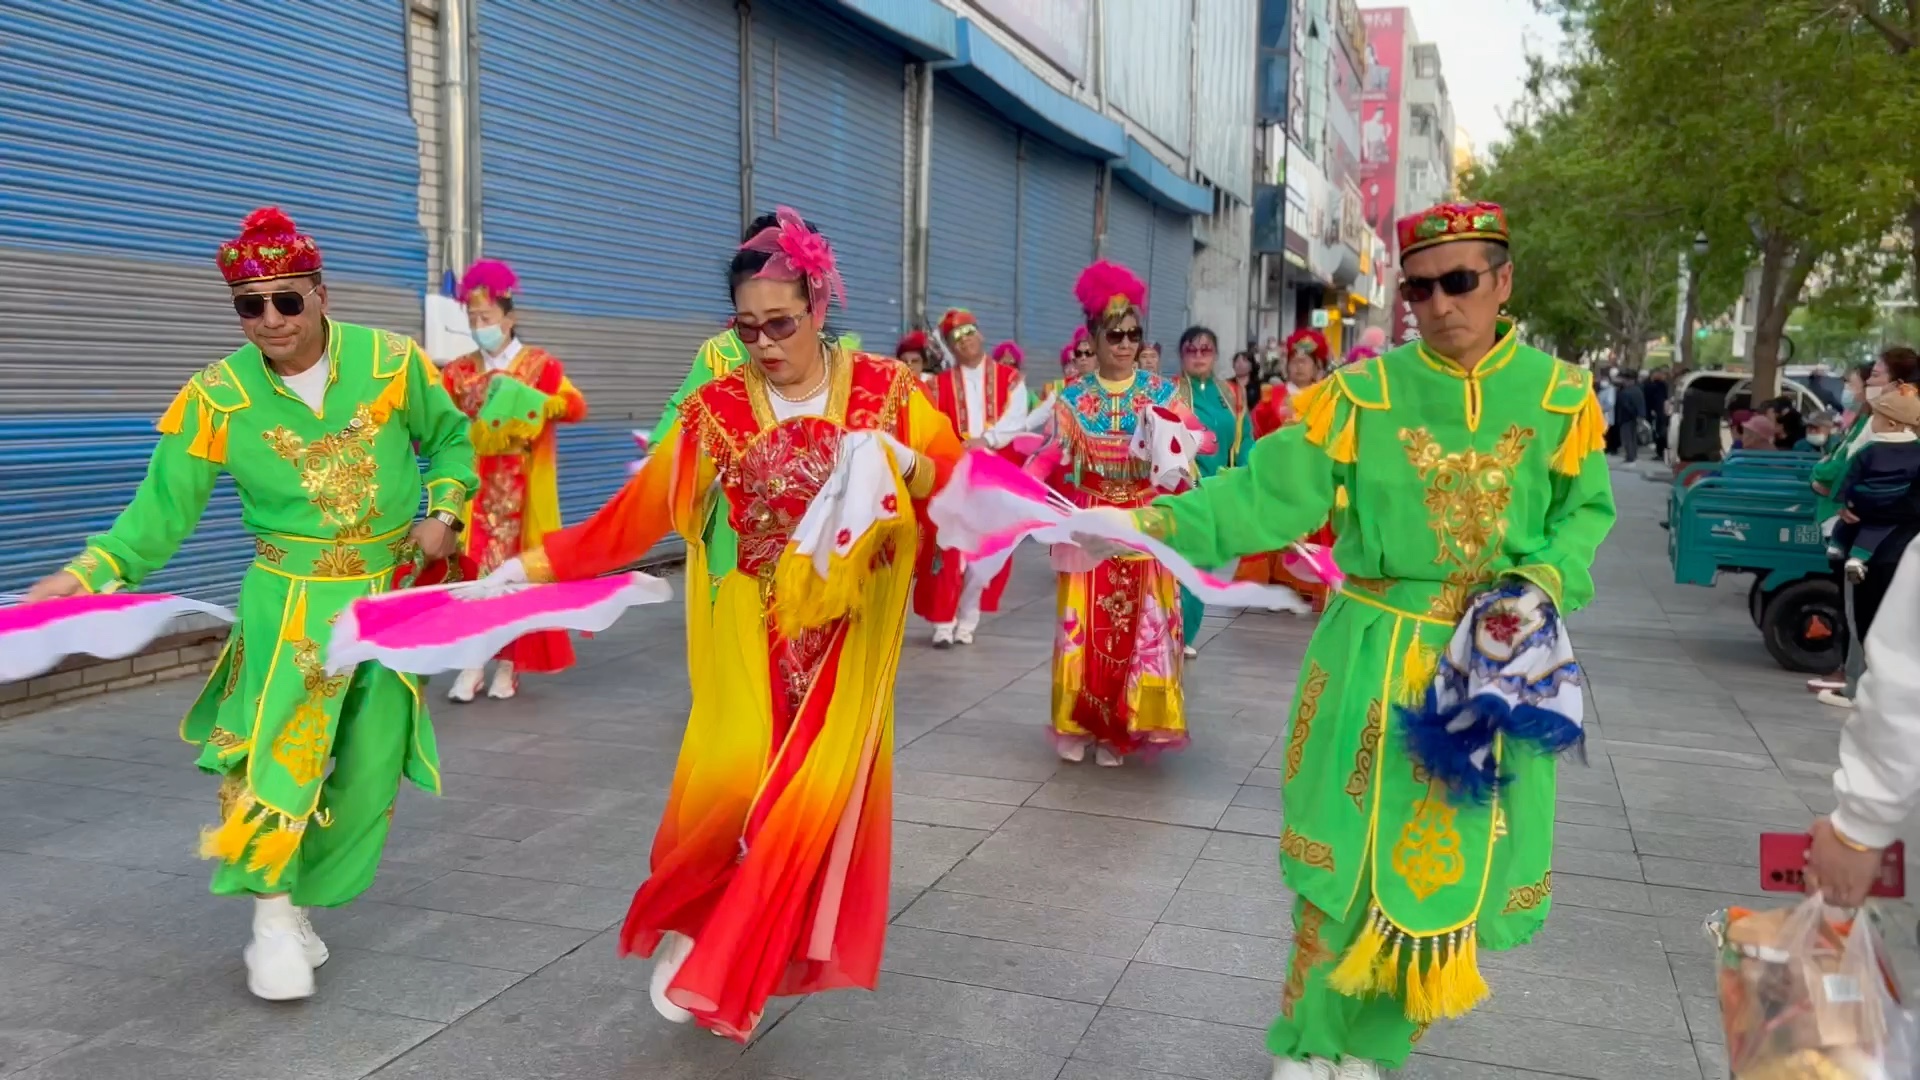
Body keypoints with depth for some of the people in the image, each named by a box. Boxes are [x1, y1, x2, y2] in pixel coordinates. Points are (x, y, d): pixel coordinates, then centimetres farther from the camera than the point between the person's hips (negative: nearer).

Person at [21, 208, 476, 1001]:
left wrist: (443, 512, -5)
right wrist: (89, 572, -19)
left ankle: (297, 909, 26)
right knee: (280, 750, -15)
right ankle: (275, 915, 6)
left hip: (390, 600, 2)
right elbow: (163, 510, -6)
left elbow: (449, 438, 9)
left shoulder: (392, 362, -8)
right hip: (290, 602, -2)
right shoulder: (219, 396, -9)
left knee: (368, 767, 6)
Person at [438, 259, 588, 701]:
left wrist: (535, 404, -22)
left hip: (523, 491, -2)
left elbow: (576, 407, -8)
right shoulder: (458, 372, 10)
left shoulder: (540, 364, 2)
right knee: (473, 569, -5)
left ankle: (508, 664, 7)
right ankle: (472, 663, -2)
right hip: (475, 487, 2)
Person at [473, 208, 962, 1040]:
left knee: (816, 791, -6)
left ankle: (725, 969, 11)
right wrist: (530, 564, -6)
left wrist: (902, 462, -22)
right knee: (732, 779, -13)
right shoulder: (717, 408, -2)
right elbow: (633, 514, -2)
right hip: (750, 629, 0)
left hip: (846, 630, 1)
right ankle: (688, 918, 18)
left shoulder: (885, 389, -1)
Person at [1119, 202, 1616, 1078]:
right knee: (1350, 854, 5)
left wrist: (1544, 581, -11)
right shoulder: (1363, 393, -7)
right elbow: (1270, 493, -11)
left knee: (1454, 863, 9)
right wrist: (1163, 524, -24)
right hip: (1376, 659, -2)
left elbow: (1585, 514, 8)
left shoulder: (1560, 397, -2)